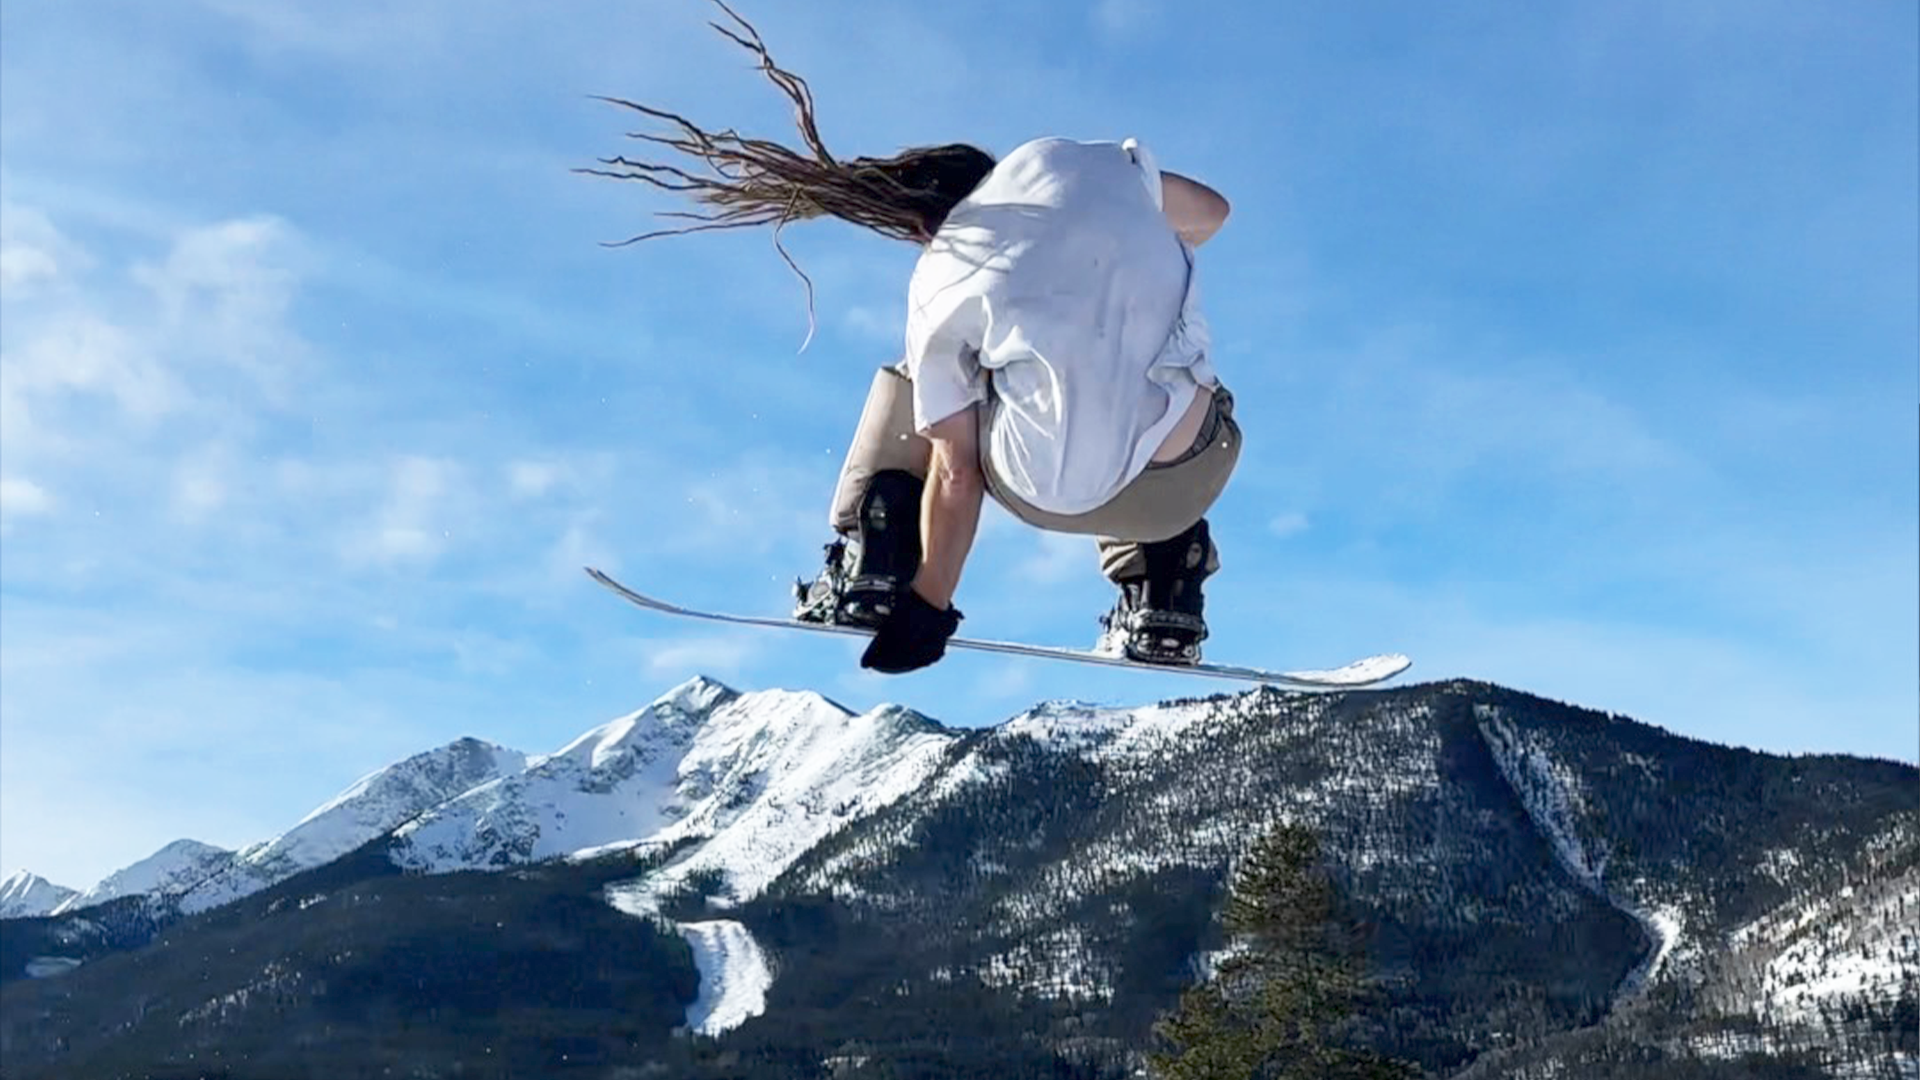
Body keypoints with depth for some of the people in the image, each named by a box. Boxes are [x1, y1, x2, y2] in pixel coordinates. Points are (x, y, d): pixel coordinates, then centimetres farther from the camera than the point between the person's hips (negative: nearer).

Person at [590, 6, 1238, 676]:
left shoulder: (936, 285, 6)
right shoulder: (1062, 159, 9)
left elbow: (955, 473, 7)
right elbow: (1208, 212, 22)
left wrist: (928, 608, 17)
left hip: (1054, 489, -1)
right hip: (1180, 480, 1)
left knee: (908, 391, 26)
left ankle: (865, 578, 22)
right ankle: (1162, 601, 20)